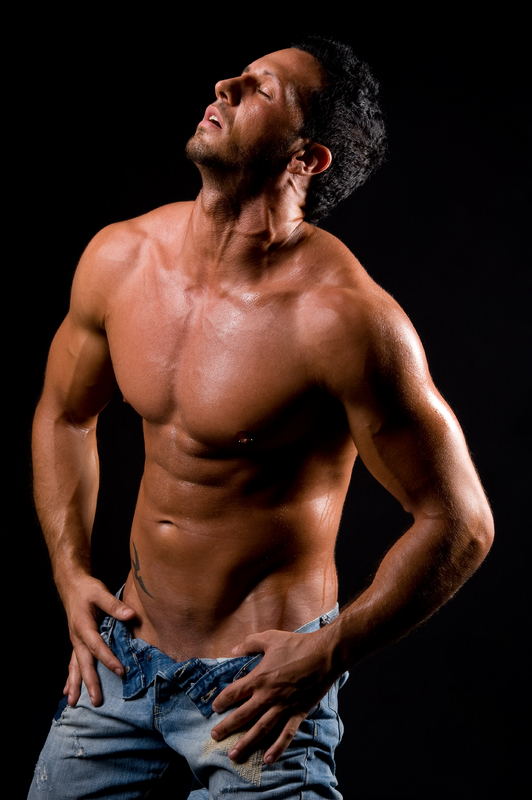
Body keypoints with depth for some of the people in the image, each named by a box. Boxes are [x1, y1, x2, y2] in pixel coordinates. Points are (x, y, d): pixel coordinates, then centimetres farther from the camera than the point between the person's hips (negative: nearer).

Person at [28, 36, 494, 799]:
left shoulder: (341, 315, -24)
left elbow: (459, 523, -16)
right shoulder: (120, 258, -5)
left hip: (260, 677, -5)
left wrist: (327, 657, -17)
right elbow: (64, 414, 13)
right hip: (125, 650, 6)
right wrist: (70, 572, 6)